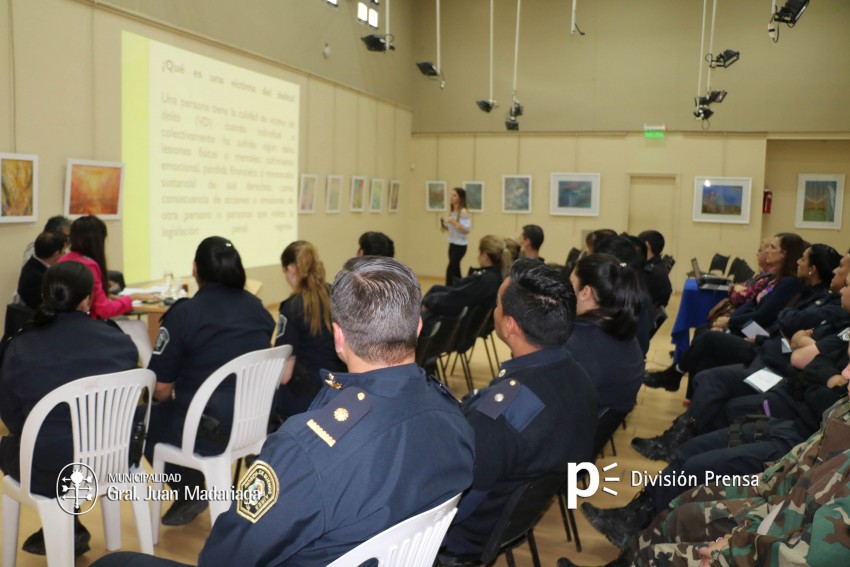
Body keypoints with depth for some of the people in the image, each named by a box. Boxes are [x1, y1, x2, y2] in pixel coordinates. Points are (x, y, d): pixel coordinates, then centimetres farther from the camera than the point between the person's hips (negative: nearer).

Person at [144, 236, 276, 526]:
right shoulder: (258, 308, 2)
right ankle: (192, 489, 27)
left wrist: (171, 398, 13)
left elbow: (160, 387, -12)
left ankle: (189, 491, 18)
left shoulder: (184, 313, -13)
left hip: (203, 432, -6)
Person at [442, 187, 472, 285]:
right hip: (452, 244, 8)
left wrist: (455, 223, -28)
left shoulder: (464, 212, -14)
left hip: (460, 246, -8)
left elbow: (467, 230, -19)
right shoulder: (452, 212, 10)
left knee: (450, 270, -13)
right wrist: (445, 226, 1)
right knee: (455, 271, 12)